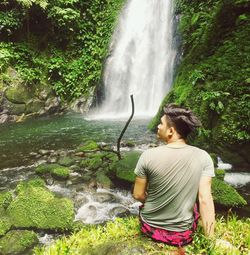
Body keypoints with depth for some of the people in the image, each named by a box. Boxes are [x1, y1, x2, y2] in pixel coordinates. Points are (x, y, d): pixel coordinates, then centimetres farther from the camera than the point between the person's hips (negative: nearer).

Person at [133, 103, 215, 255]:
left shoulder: (148, 155, -20)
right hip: (183, 233, 1)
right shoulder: (203, 157, -16)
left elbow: (138, 195, -11)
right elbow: (205, 200, -17)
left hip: (150, 228, 0)